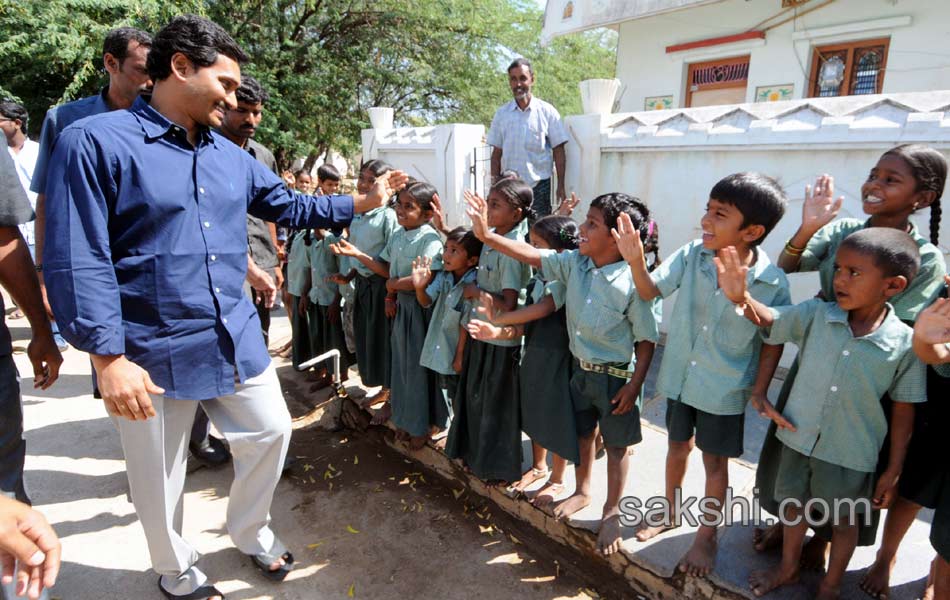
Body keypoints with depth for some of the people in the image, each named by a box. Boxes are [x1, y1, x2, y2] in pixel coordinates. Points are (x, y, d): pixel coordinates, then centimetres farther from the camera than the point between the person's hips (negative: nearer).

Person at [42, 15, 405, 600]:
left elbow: (291, 206, 18)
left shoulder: (232, 157, 8)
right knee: (159, 474, 13)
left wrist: (363, 202, 11)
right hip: (155, 350, -5)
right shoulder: (95, 142, -12)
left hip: (237, 339, 6)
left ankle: (251, 531, 42)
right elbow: (77, 260, -16)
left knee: (271, 431, 15)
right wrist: (109, 358, -20)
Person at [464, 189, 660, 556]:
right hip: (582, 369, 6)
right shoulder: (574, 263, -7)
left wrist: (634, 384, -18)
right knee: (582, 433, 23)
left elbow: (647, 340, -17)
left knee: (616, 444, 12)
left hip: (617, 376, -6)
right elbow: (532, 256, -5)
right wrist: (487, 235, -12)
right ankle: (582, 492, 46)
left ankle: (611, 512, 31)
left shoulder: (633, 282, -24)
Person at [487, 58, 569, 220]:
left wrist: (561, 186, -4)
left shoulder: (547, 112, 2)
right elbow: (497, 153, 10)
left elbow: (558, 151, 1)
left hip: (539, 184, -2)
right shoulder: (501, 114, 8)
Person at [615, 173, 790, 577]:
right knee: (678, 446, 22)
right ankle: (670, 514, 46)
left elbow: (774, 341, -8)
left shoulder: (773, 283, -19)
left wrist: (760, 389, -12)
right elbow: (650, 291, -8)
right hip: (680, 377, 3)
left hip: (723, 390, -3)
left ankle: (706, 537, 36)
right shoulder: (692, 255, -13)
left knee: (715, 462, 14)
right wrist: (636, 260, -26)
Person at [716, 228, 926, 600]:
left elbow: (903, 411, -9)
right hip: (798, 437, 3)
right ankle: (788, 568, 49)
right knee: (793, 505, 23)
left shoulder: (905, 343, -16)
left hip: (850, 454, -2)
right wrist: (740, 297, -36)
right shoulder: (817, 315, -12)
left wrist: (893, 471, -3)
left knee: (843, 520, 20)